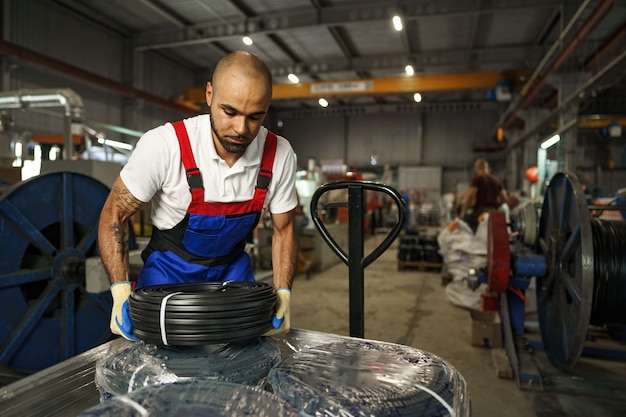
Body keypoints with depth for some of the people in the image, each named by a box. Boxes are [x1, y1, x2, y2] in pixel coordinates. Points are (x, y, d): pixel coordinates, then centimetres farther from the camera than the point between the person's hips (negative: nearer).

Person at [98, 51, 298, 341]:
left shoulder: (279, 155, -17)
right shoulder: (163, 145, -26)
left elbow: (283, 229, -4)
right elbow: (114, 215, -13)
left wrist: (283, 293, -16)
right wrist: (121, 291, -24)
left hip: (233, 268, 2)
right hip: (169, 268, -2)